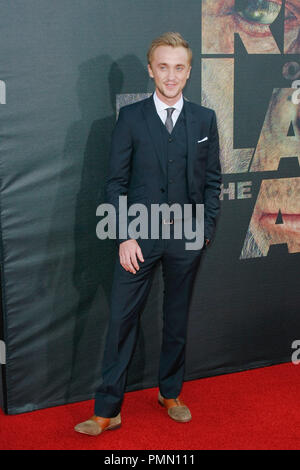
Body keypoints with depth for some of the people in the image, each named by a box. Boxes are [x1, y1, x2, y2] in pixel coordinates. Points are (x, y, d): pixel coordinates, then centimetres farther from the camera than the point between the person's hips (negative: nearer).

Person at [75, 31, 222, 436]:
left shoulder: (204, 119, 5)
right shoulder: (131, 117, -1)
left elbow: (213, 180, 8)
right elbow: (116, 182, -2)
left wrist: (207, 229, -1)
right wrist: (125, 236, -9)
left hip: (187, 237, 2)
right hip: (140, 236, -2)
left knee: (177, 319, 14)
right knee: (122, 320, -2)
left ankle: (171, 394, 32)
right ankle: (107, 411, 8)